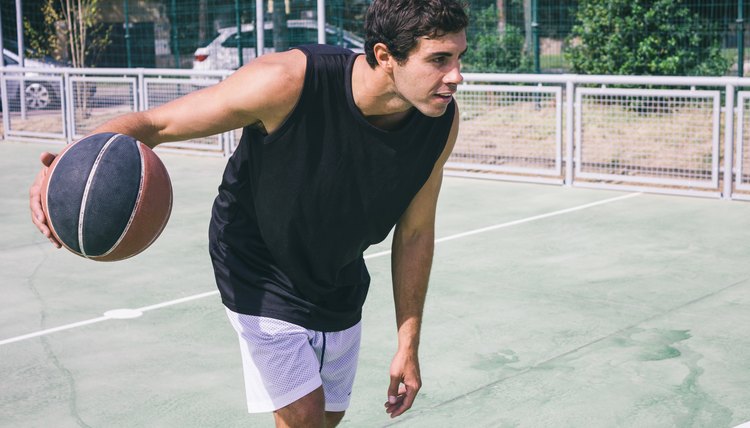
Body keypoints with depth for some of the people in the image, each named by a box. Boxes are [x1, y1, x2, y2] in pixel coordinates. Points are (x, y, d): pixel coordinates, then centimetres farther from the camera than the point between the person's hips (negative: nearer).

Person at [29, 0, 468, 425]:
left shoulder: (443, 123, -20)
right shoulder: (288, 82, -35)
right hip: (261, 275, -5)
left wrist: (408, 344, 1)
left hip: (340, 290, 5)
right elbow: (155, 122, -25)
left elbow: (415, 232, -5)